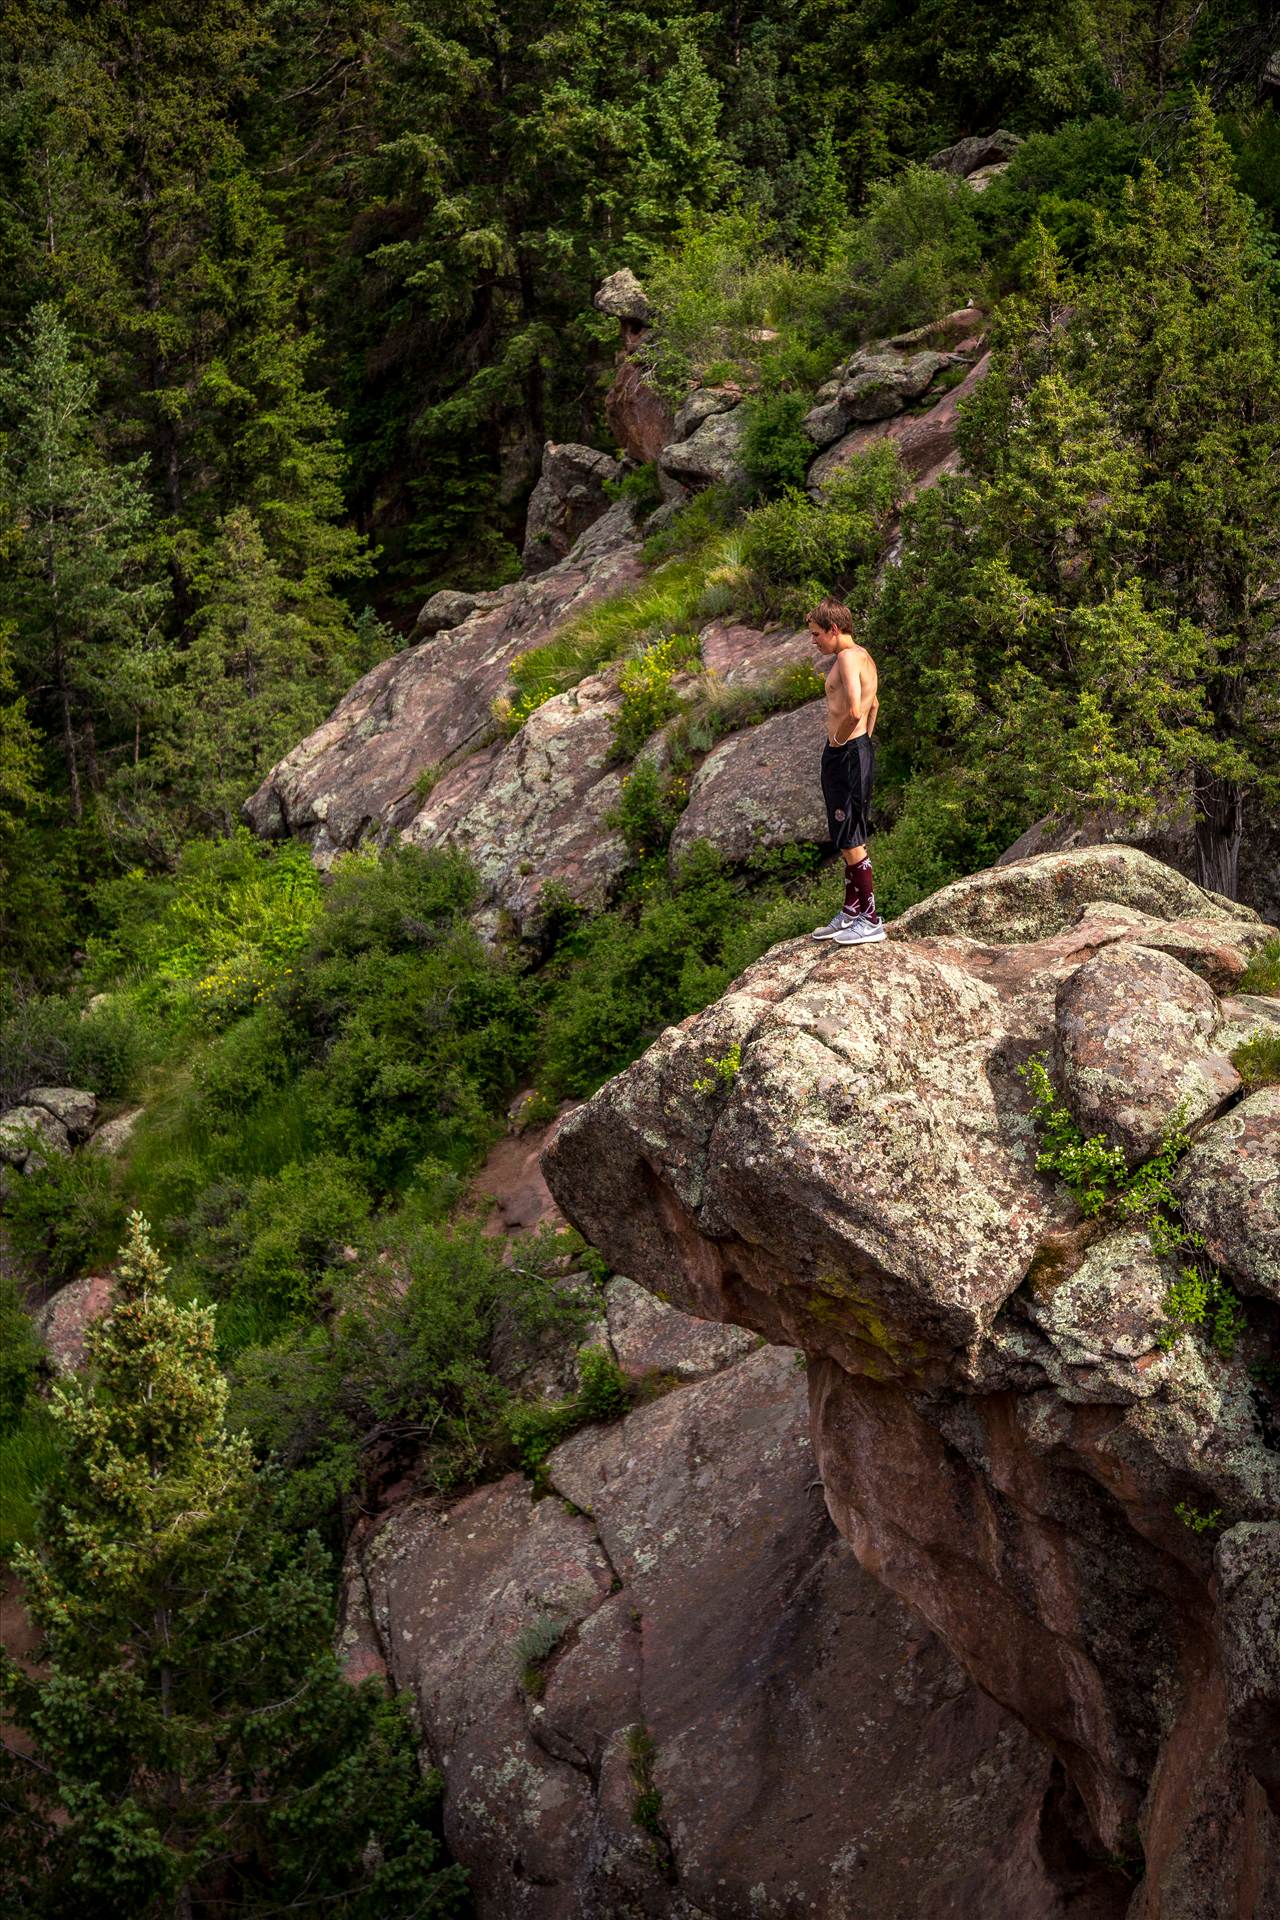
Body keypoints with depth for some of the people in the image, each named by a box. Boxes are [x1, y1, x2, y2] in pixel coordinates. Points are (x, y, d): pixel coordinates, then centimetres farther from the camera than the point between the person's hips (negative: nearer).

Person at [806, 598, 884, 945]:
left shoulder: (848, 657, -17)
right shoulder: (863, 657, 16)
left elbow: (854, 711, -31)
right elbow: (873, 704, 33)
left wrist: (838, 739, -15)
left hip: (846, 753, -10)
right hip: (855, 749, 10)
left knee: (850, 840, -6)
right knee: (849, 838, 16)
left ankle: (871, 920, -2)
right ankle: (851, 910, 25)